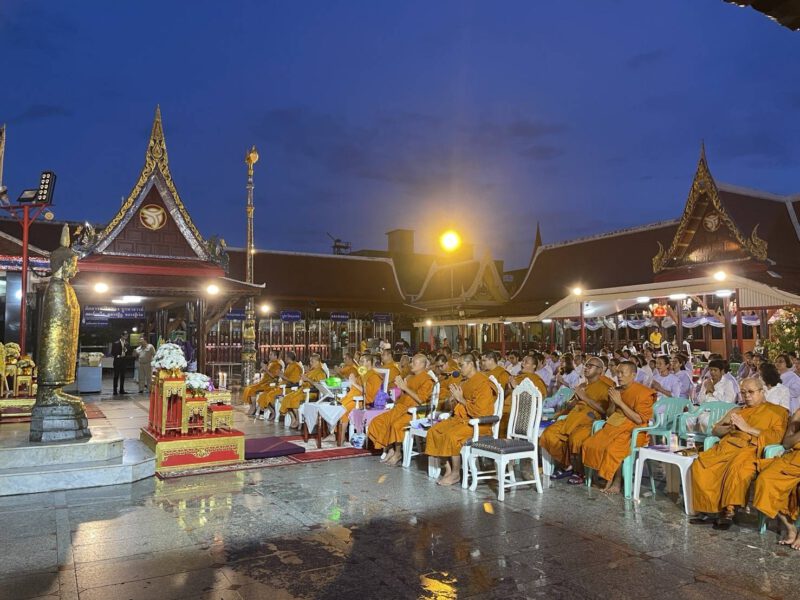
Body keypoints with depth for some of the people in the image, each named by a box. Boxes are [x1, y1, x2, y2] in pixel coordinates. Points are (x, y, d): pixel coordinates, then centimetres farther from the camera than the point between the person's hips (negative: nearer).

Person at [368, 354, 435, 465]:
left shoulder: (427, 380, -4)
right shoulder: (410, 377, 19)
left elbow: (420, 399, -15)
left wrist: (405, 388, -14)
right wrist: (400, 386, 4)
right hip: (401, 407, 8)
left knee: (396, 424, -33)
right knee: (377, 421, -7)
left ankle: (398, 453, -12)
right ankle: (391, 449, -1)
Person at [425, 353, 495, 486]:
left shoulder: (482, 383, -14)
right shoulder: (466, 382, 12)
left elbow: (479, 411, -22)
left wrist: (461, 399, -15)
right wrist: (456, 397, 3)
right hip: (462, 418, 9)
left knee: (452, 435, -31)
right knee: (434, 431, -6)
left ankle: (456, 474, -13)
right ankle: (448, 467, -4)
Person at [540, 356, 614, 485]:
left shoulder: (604, 387, 3)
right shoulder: (583, 386, 26)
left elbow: (604, 409, -13)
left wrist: (585, 398, -10)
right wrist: (577, 399, 7)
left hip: (591, 422, -7)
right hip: (572, 419, 7)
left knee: (575, 438, -36)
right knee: (549, 434, -16)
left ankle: (579, 473, -11)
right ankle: (566, 466, 2)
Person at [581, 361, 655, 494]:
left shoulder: (643, 393, -9)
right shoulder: (617, 391, 12)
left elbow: (639, 420, -16)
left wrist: (620, 402, -17)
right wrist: (612, 402, -3)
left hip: (634, 431, -7)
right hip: (615, 427, 7)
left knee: (612, 449, -32)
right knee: (589, 444, -15)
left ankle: (615, 483, -10)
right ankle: (607, 478, -3)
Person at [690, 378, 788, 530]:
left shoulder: (777, 412, 15)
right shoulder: (737, 411, 30)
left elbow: (776, 437, -1)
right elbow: (716, 430, 24)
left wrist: (747, 428, -6)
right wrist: (730, 427, 3)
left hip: (751, 449, -5)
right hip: (727, 446, 5)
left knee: (737, 468, -39)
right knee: (700, 465, -25)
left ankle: (729, 512, -29)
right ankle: (710, 510, -19)